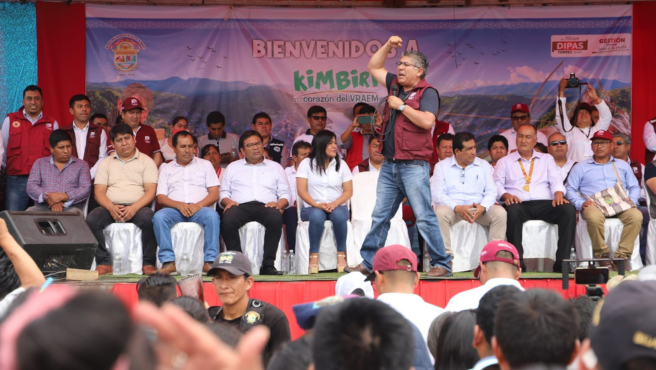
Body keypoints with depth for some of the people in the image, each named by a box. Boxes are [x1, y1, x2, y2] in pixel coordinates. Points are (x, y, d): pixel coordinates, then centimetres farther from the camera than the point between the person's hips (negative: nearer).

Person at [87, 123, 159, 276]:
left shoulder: (146, 161, 12)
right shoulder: (106, 163, 19)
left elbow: (150, 192, 0)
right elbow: (99, 192, 8)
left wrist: (134, 208, -18)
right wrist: (111, 208, -14)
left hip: (137, 207, -2)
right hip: (111, 207, 2)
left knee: (148, 219, -35)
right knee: (92, 219, -28)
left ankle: (148, 263, -24)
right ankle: (104, 262, -25)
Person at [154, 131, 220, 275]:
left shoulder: (205, 165, 21)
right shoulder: (166, 168, 22)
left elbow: (215, 194, 9)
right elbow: (161, 197, 9)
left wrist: (198, 205, -12)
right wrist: (179, 205, -12)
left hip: (200, 208, -1)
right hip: (175, 209, 1)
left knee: (212, 216, -35)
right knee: (159, 217, -33)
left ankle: (209, 262, -35)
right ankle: (168, 262, -34)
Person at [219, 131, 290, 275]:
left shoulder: (275, 167, 26)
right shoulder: (233, 167, 27)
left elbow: (285, 194, 18)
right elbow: (223, 193, 20)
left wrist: (279, 204, -4)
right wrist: (228, 201, -4)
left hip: (265, 206, 0)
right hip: (240, 206, 0)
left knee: (276, 218, -38)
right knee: (228, 219, -37)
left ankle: (268, 265, -36)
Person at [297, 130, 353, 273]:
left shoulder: (341, 164, 12)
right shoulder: (307, 164, 7)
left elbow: (348, 191, 5)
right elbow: (301, 190, -2)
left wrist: (335, 204, -14)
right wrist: (317, 205, -18)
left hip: (337, 206, 1)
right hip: (312, 207, -1)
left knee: (338, 215, -35)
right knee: (317, 215, -37)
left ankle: (341, 255, -27)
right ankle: (314, 256, -32)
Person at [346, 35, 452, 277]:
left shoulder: (427, 92, -5)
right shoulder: (395, 85, 15)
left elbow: (427, 121, -20)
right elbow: (374, 67, 28)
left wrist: (401, 106, -12)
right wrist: (388, 46, 16)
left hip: (413, 165, -7)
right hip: (389, 164, 7)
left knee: (424, 217, -8)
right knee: (380, 216, 9)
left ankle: (441, 264, -5)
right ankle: (368, 263, 14)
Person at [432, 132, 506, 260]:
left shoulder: (484, 165, 16)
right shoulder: (441, 166, 8)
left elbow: (491, 192, 5)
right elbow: (437, 194, -4)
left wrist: (483, 207, -18)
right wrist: (457, 208, -21)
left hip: (478, 209, 2)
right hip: (452, 208, -2)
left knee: (500, 212, -26)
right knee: (440, 212, -36)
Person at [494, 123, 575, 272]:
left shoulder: (546, 159, 27)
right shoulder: (505, 162, 22)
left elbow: (556, 180, 11)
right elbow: (497, 185, 9)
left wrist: (558, 194, -11)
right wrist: (506, 195, -13)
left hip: (544, 204, 2)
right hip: (519, 204, -2)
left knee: (569, 209, -29)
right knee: (512, 211, -40)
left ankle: (562, 261, -32)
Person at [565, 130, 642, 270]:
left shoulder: (623, 165, 25)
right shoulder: (581, 167, 19)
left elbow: (635, 187, 21)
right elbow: (570, 189, 12)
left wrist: (631, 200, -1)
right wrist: (581, 203, -7)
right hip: (594, 205, -2)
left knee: (636, 216, -32)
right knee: (594, 217, -40)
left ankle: (622, 255, -30)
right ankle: (602, 254, -24)